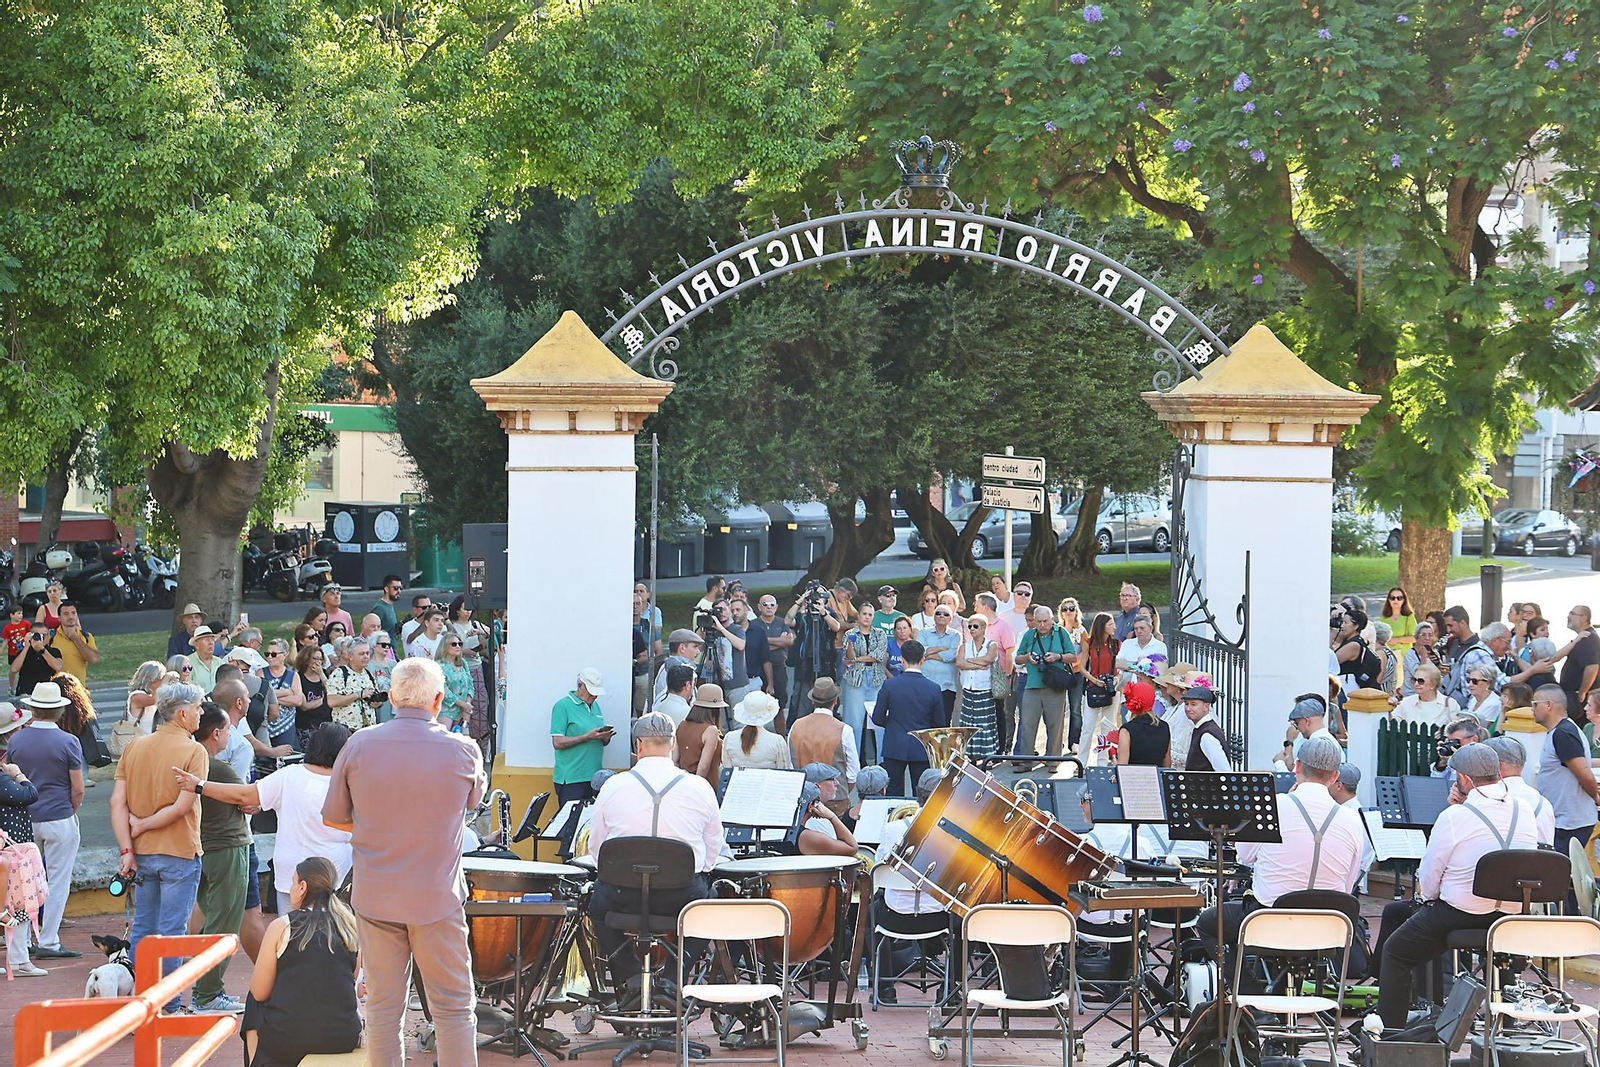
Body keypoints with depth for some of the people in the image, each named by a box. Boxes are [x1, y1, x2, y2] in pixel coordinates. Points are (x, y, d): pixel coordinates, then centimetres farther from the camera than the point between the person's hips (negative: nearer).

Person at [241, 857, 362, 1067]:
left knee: (255, 1003, 26)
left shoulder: (281, 927, -7)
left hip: (287, 1041, -3)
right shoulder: (352, 926, 1)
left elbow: (259, 992, -1)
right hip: (344, 1039, 3)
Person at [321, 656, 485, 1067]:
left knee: (383, 1007, 9)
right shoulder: (462, 751, -9)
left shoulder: (359, 745, -5)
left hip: (375, 895, 2)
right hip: (438, 895, -2)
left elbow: (333, 817, 4)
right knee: (454, 1008, 5)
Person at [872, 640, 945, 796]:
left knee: (894, 791, 10)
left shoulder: (889, 685, -10)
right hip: (922, 750, 1)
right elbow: (940, 724, 0)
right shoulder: (933, 688, -8)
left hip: (895, 748, -1)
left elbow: (877, 718, -3)